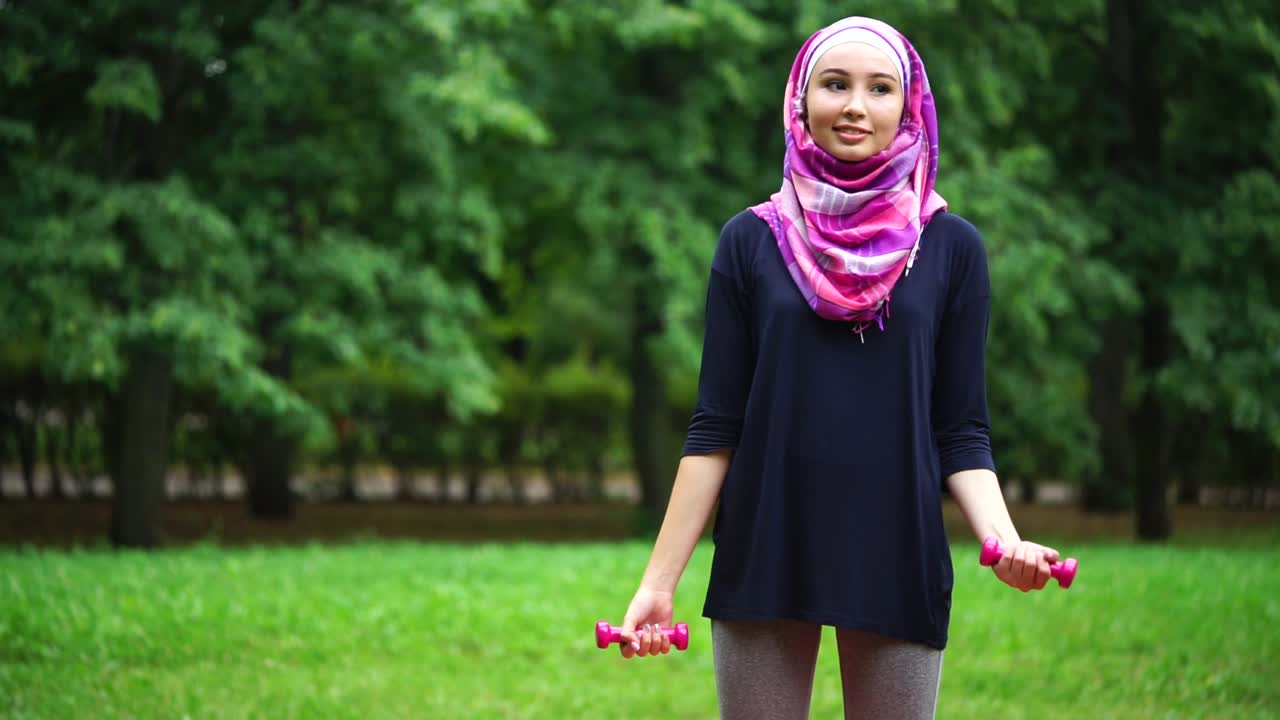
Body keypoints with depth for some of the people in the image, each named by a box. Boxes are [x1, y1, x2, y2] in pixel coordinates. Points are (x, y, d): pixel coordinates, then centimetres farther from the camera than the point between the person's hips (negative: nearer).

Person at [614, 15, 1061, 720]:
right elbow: (715, 427, 3)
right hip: (764, 560, 0)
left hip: (898, 569, 0)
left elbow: (961, 432, 4)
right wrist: (659, 580, -4)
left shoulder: (950, 248, 4)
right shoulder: (753, 241, 4)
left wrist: (1004, 540, -15)